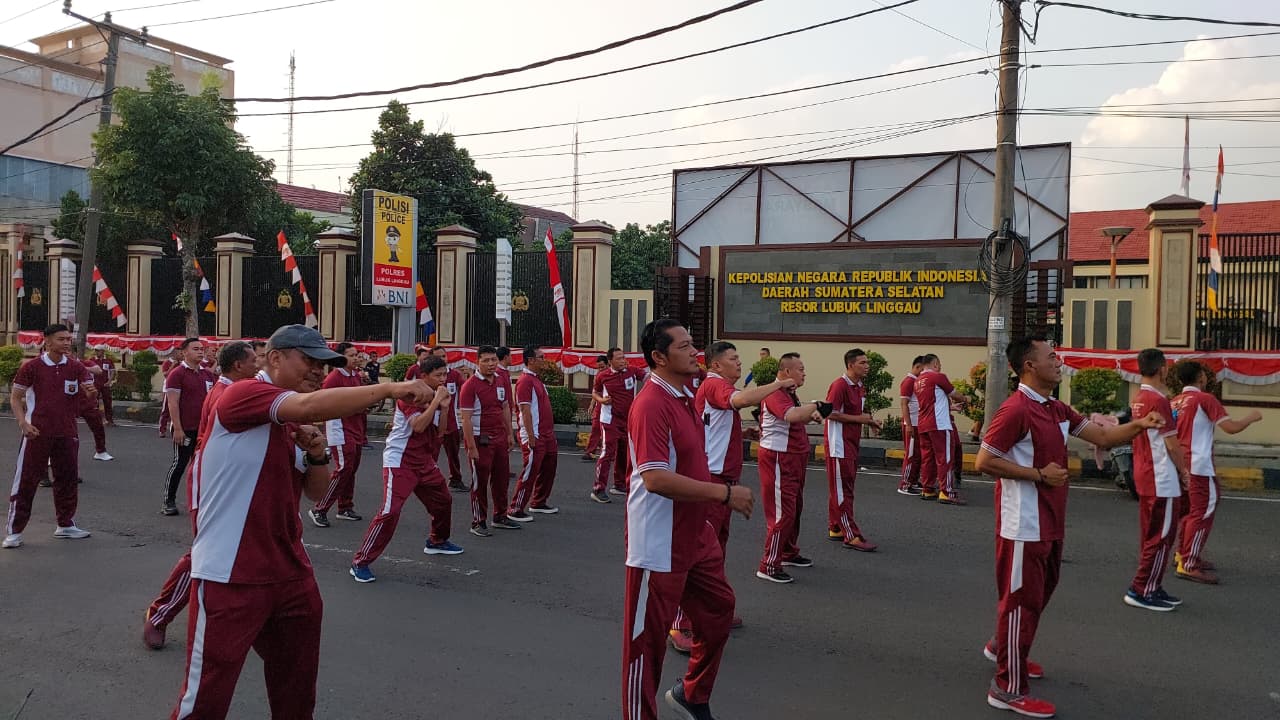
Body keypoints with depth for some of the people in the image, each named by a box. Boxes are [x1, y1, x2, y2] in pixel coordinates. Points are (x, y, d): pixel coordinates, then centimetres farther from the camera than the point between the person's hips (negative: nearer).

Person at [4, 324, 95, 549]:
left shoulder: (75, 367, 5)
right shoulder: (31, 367, -4)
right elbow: (15, 397, 0)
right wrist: (23, 423, -14)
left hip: (67, 433, 4)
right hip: (37, 432, -4)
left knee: (68, 479, 10)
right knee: (25, 481, -1)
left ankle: (65, 525, 23)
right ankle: (14, 531, 7)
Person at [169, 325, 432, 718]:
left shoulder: (292, 424, 12)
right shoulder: (241, 394, -12)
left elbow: (316, 492, 15)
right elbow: (310, 406, -32)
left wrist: (317, 454, -5)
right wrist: (388, 388, -34)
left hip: (290, 573, 8)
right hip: (229, 578, -8)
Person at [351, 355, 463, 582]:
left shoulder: (434, 397, 9)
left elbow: (439, 431, 11)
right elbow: (418, 426, -30)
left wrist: (444, 408, -4)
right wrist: (436, 401, -27)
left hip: (425, 462, 9)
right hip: (399, 463, -9)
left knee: (443, 500, 19)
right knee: (389, 512, -16)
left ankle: (437, 542, 43)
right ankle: (361, 562, -8)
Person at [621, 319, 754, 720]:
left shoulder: (683, 398, 9)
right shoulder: (652, 404, -22)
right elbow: (655, 478, -30)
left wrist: (720, 497, 13)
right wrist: (724, 492, -25)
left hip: (695, 535, 10)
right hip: (660, 545, -10)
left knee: (718, 609, 21)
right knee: (648, 637, 4)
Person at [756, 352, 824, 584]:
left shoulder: (789, 394, 15)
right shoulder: (776, 394, -19)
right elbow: (791, 415, -37)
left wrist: (811, 415, 6)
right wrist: (815, 406, -26)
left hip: (793, 459, 11)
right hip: (778, 459, -11)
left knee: (795, 509, 20)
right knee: (782, 513, -8)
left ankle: (789, 553, 35)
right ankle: (769, 566, -2)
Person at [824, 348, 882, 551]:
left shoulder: (861, 388, 13)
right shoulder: (840, 385, -16)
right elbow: (831, 413, -21)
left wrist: (869, 420, 5)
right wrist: (858, 418, -18)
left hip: (852, 443, 10)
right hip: (839, 444, -10)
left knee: (846, 487, 15)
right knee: (842, 489, -5)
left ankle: (835, 528, 25)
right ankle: (851, 536, -5)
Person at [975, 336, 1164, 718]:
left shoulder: (1058, 409, 11)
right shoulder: (1016, 410, -19)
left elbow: (1102, 437, 12)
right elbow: (984, 461, -20)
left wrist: (1138, 425, -6)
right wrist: (1039, 474, -19)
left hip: (1050, 521, 10)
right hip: (1024, 524, -10)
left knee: (1040, 591, 23)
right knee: (1022, 599, -3)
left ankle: (1002, 646, 43)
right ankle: (1009, 689, 7)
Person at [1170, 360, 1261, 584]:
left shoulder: (1175, 401, 11)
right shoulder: (1204, 399, -10)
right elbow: (1231, 427, -15)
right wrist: (1252, 417, 2)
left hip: (1181, 464, 8)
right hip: (1199, 466, -8)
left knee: (1191, 511, 20)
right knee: (1203, 513, -5)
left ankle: (1183, 554, 28)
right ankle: (1188, 566, -7)